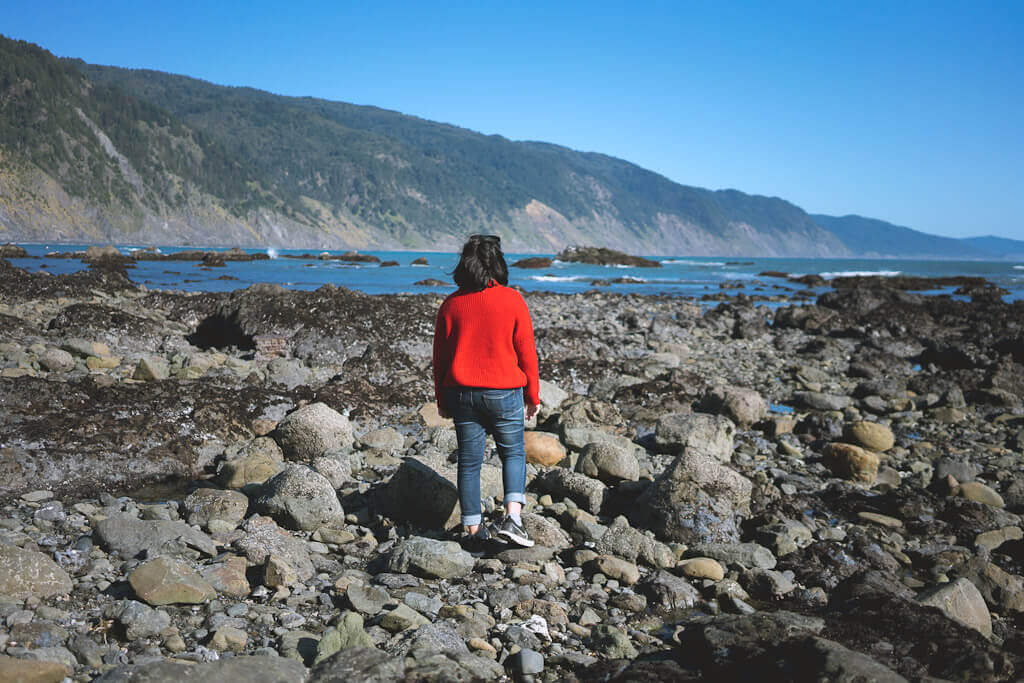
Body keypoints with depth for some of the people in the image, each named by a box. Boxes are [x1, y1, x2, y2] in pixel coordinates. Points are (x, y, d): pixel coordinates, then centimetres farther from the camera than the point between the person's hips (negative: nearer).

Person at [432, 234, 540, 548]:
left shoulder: (451, 305, 0)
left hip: (461, 393, 2)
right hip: (504, 393, -2)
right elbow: (526, 352, -4)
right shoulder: (512, 301, -7)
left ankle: (474, 529, 15)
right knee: (513, 453, 14)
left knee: (469, 461, 10)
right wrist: (533, 395, 6)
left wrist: (442, 399, 15)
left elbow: (440, 356, 5)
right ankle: (513, 517, -3)